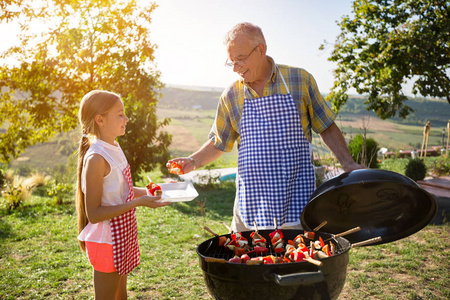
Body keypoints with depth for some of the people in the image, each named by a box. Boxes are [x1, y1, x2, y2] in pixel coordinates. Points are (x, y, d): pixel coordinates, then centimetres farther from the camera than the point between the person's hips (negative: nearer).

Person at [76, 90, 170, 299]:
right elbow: (93, 213, -24)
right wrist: (138, 202, -28)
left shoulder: (114, 148, 3)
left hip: (123, 237, 9)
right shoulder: (96, 158, -24)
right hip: (106, 242, -8)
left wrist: (148, 192, 5)